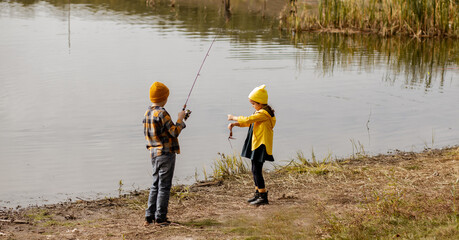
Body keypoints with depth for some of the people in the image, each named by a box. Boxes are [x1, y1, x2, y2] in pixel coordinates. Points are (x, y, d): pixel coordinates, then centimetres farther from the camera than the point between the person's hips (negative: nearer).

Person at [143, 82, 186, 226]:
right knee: (164, 186, -2)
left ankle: (149, 217, 14)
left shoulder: (148, 113, 9)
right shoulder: (162, 113, -17)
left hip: (154, 153, 8)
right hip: (166, 153, -8)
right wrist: (180, 119, -3)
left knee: (156, 185, 14)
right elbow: (175, 132, -18)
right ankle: (160, 218, 0)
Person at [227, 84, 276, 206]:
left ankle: (263, 197, -7)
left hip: (261, 145, -11)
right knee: (255, 170, 15)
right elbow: (248, 122, 20)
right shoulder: (259, 112, 14)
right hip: (256, 144, 11)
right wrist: (234, 124, 5)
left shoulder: (264, 113, -20)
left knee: (257, 170, -10)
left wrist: (233, 117, -11)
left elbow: (248, 120, -26)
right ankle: (258, 194, 25)